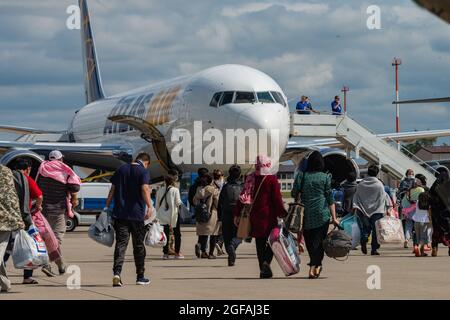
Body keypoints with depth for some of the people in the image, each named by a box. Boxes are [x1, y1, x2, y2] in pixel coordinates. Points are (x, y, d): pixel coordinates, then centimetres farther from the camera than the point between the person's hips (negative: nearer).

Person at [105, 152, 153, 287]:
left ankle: (117, 273, -19)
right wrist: (149, 207, -24)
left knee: (121, 243, -1)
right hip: (137, 214, -3)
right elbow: (144, 189, -18)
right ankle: (140, 277, 16)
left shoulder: (121, 169, 11)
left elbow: (112, 189, 11)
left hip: (120, 214, 3)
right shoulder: (143, 171, -3)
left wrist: (107, 206, 16)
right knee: (138, 245, 9)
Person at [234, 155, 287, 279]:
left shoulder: (250, 178, 5)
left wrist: (237, 214, 12)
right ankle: (266, 262, -17)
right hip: (268, 215, -4)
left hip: (254, 216, 4)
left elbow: (243, 197, 7)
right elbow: (277, 199, -9)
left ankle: (263, 270, 11)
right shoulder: (272, 179, -7)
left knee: (260, 244, 11)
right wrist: (282, 214, -3)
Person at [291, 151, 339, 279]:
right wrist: (334, 218, 1)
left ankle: (317, 266, 25)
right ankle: (313, 268, -10)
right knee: (319, 241, 2)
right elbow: (330, 199, -1)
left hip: (306, 215, 2)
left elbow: (294, 194, 3)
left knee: (309, 241, 14)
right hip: (322, 215, -2)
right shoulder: (325, 177, -2)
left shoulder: (301, 176, 1)